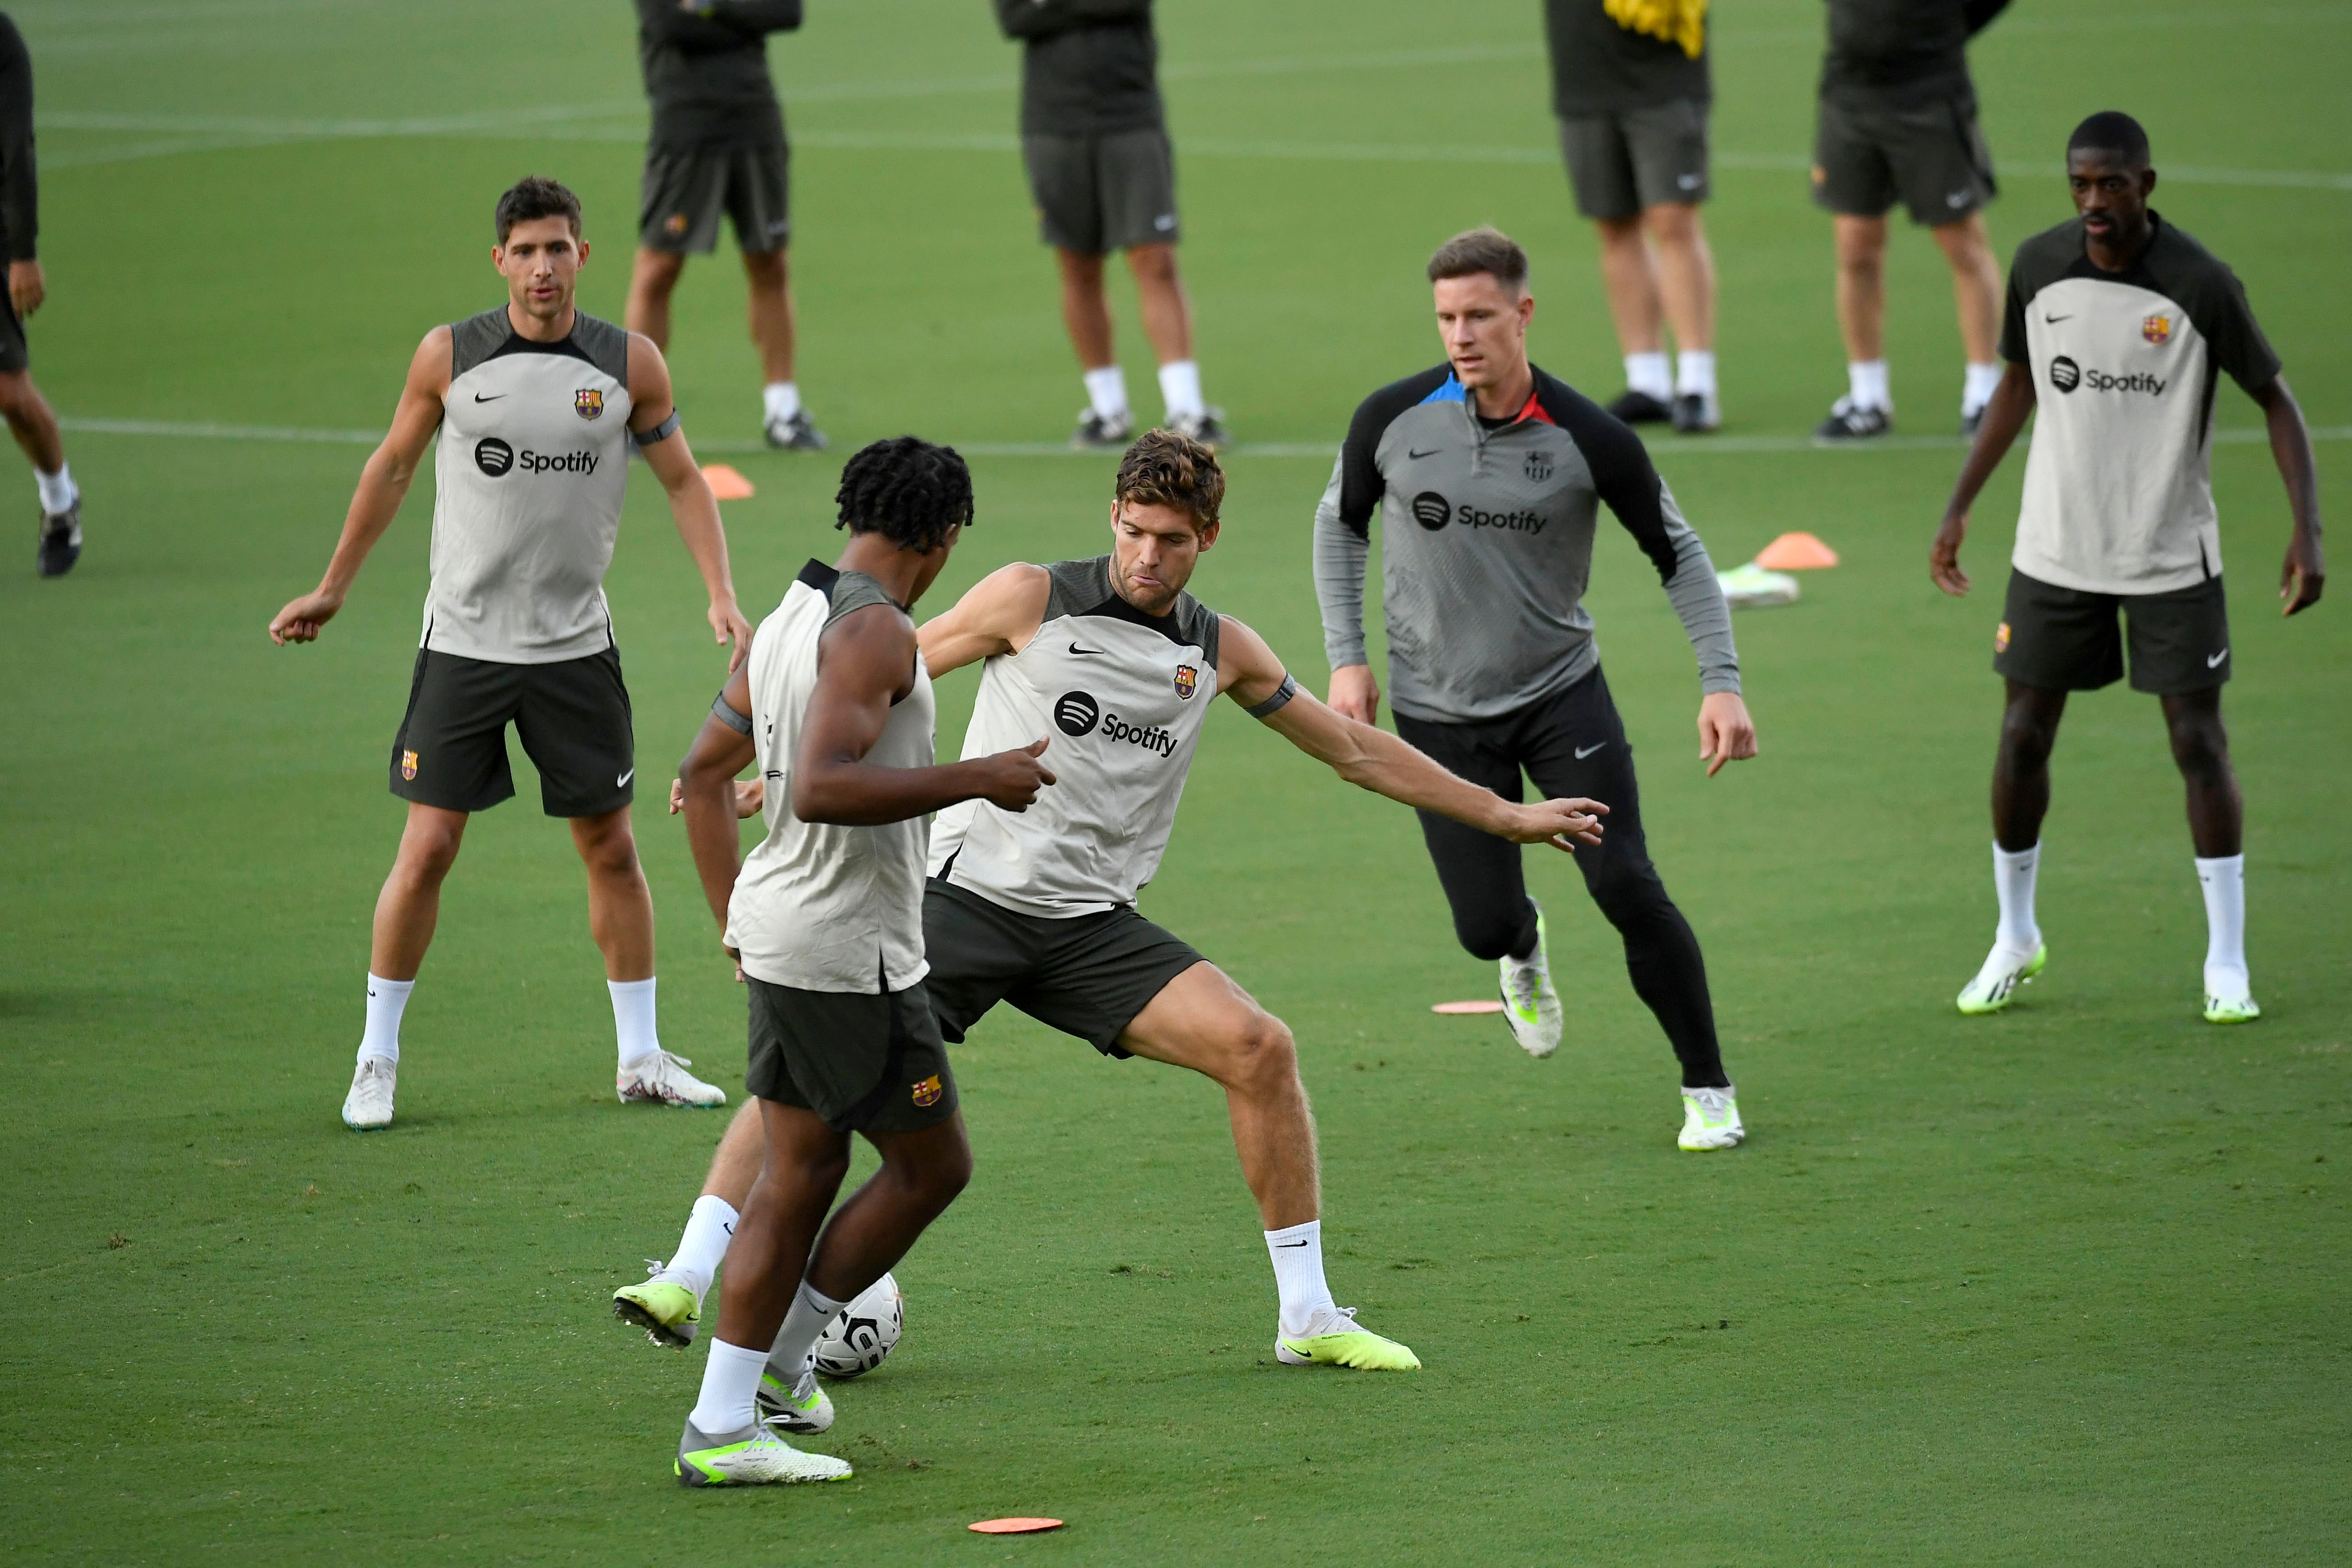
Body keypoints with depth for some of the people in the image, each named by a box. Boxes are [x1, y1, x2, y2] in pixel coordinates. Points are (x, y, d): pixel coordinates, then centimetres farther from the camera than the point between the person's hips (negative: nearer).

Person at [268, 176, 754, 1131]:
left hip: (576, 647, 1)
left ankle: (641, 1058, 17)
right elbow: (392, 467, 9)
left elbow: (682, 480, 8)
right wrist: (332, 589, 14)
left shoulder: (630, 364, -2)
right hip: (462, 644, -1)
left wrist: (721, 595, -3)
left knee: (611, 848, 6)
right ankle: (376, 1061, 7)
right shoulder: (448, 357, -5)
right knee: (427, 849, -4)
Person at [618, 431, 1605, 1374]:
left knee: (1257, 1048, -13)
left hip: (1092, 925, 3)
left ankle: (1307, 1318, -3)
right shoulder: (1032, 600, -3)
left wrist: (1505, 816, 22)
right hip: (967, 895, -3)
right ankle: (688, 1279, -18)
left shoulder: (1221, 651, 9)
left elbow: (1356, 750, 20)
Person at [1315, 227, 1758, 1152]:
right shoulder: (1393, 421, -10)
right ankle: (1524, 954, 40)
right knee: (1484, 927, -2)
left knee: (1625, 886, -14)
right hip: (1439, 711, 1)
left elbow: (1678, 555, -2)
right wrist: (1347, 658, 2)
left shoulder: (1590, 441, -14)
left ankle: (1708, 1091, 4)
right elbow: (1341, 521, 9)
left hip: (1562, 693, -1)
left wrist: (1721, 682, -12)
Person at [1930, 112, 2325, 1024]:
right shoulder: (2038, 267, -4)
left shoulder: (2200, 286, -15)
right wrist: (1960, 507, 13)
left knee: (2199, 743, -4)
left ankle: (2227, 964, 6)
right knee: (2022, 737, 5)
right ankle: (2014, 941, 23)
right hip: (2055, 551, 3)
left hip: (2171, 557, -3)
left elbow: (2276, 400, -6)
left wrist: (2307, 531, -16)